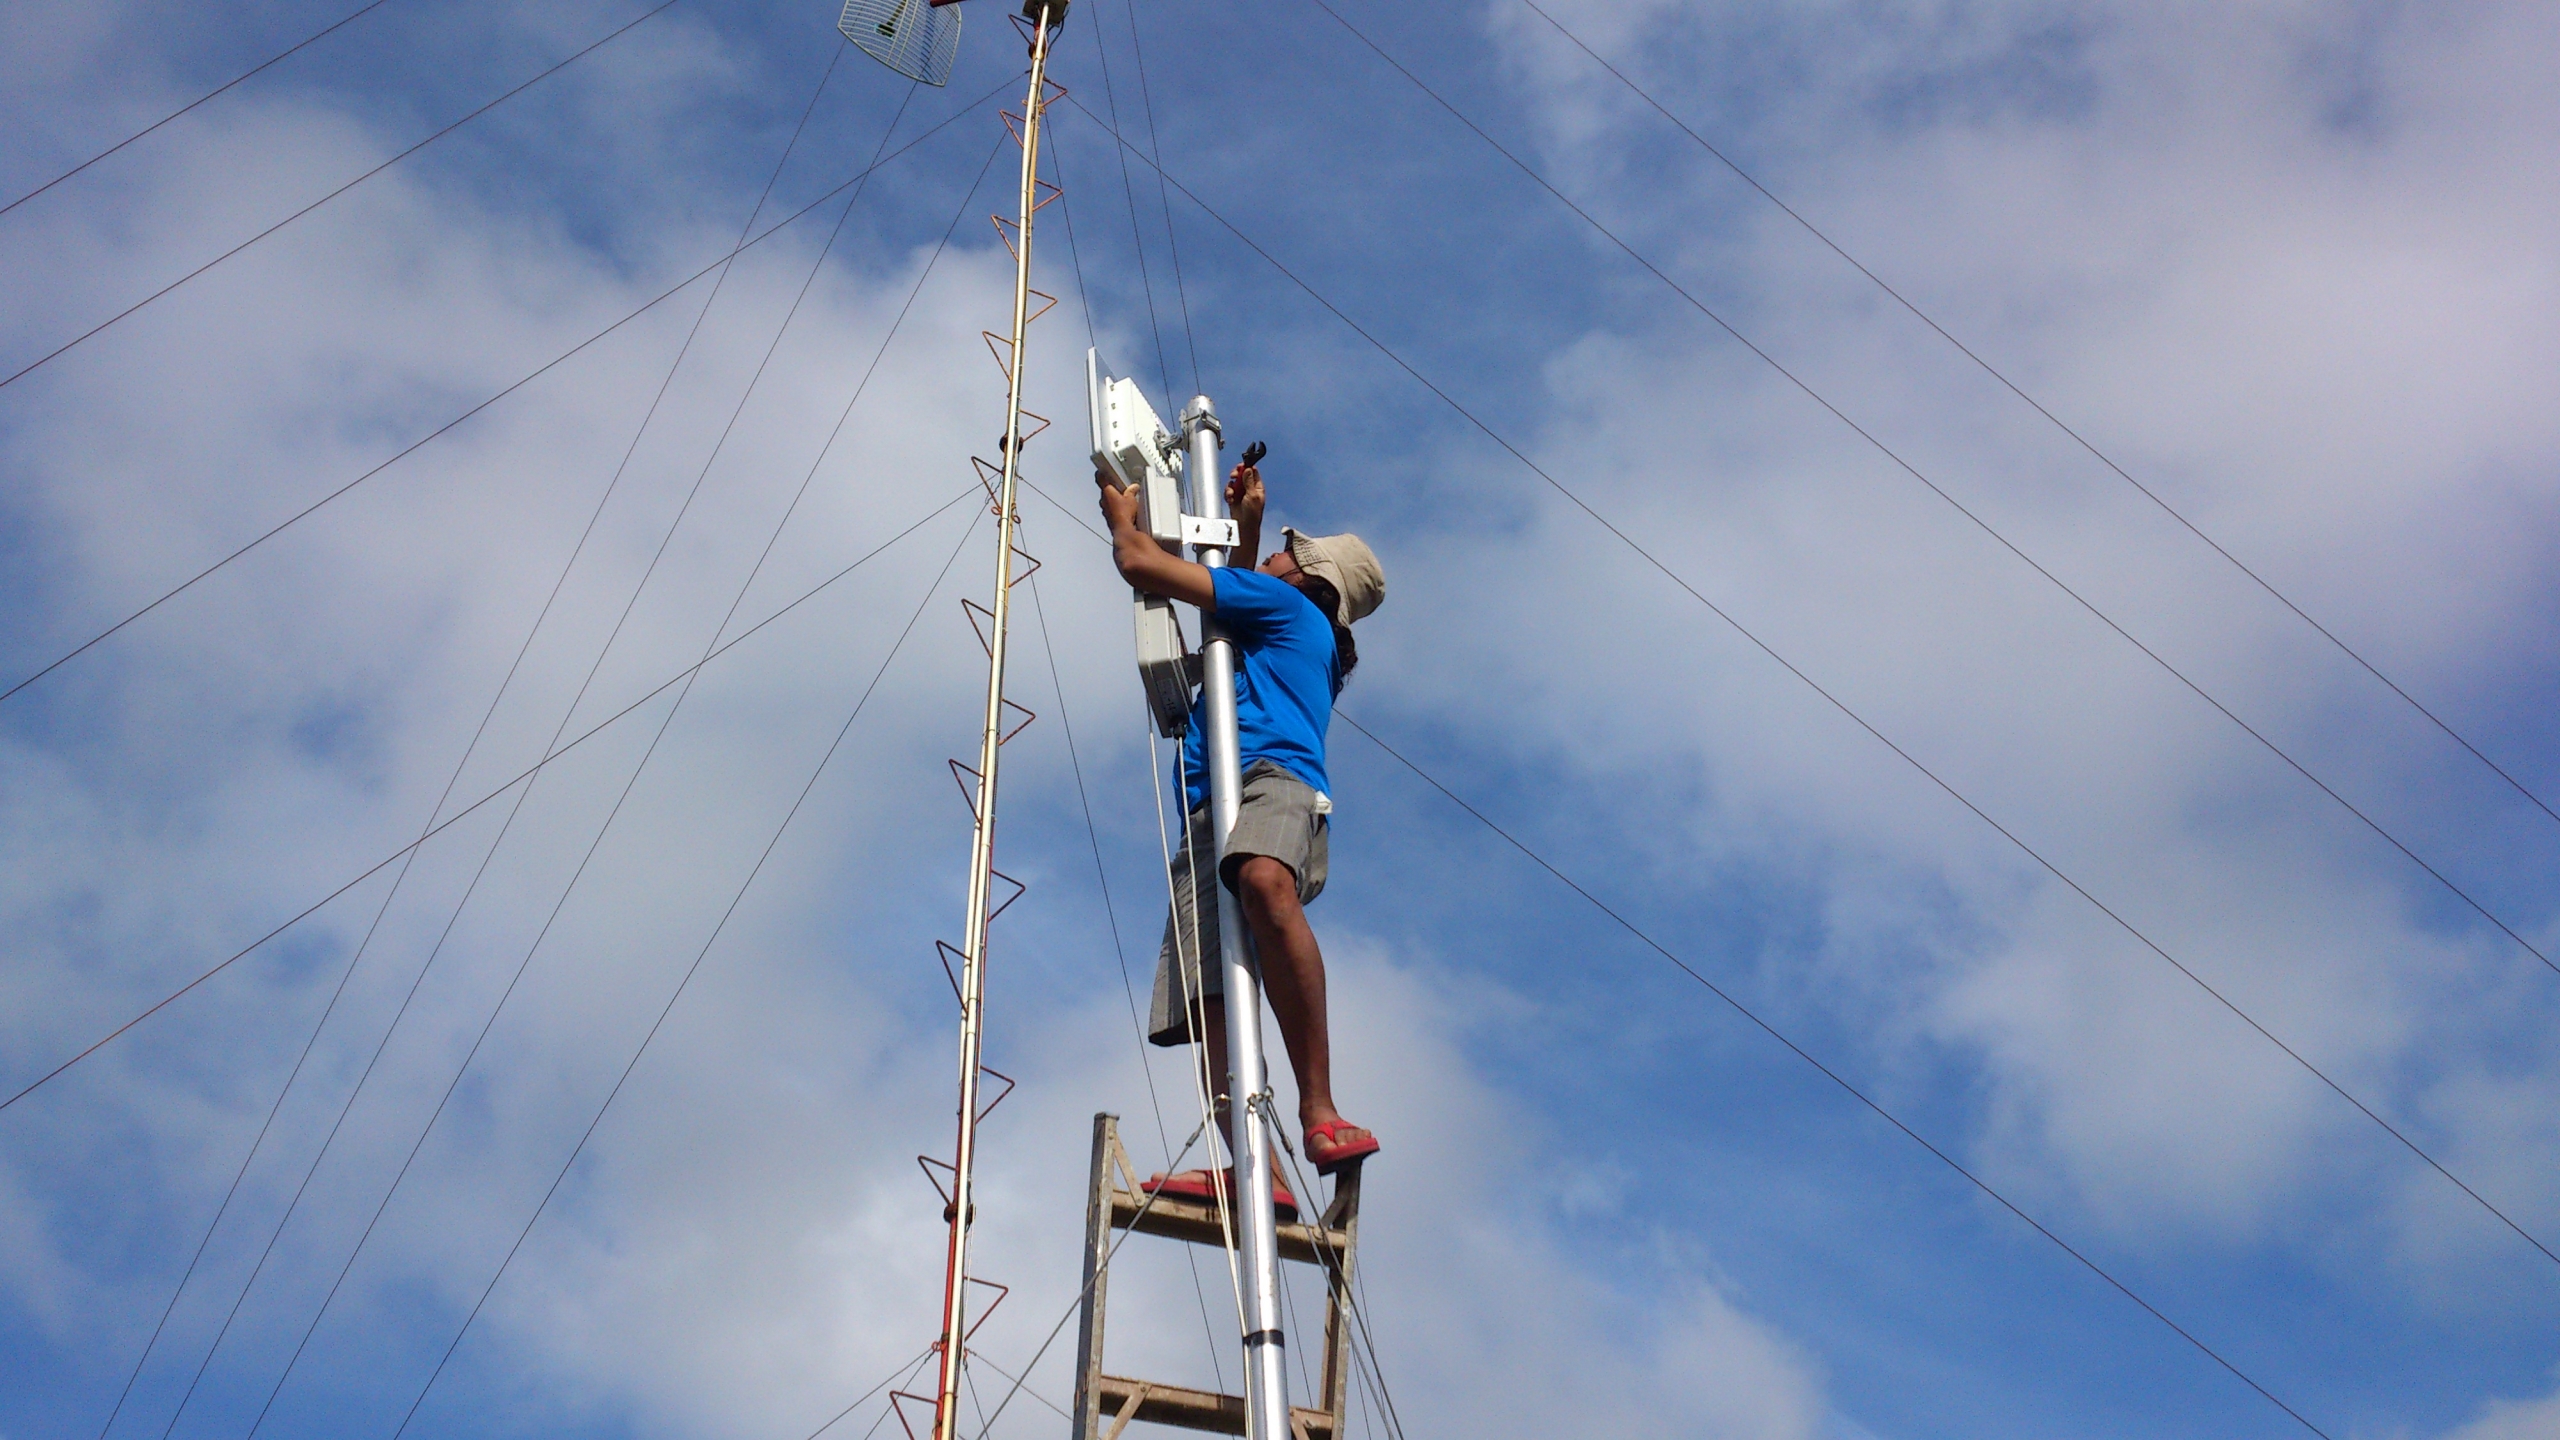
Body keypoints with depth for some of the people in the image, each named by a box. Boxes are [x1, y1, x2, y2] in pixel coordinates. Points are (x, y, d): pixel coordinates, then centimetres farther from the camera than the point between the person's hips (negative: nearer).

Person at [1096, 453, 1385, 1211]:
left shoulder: (1284, 602, 16)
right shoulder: (1297, 639, 39)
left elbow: (1139, 562, 14)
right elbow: (1239, 597, 64)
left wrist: (1123, 513, 33)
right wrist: (1246, 521, 57)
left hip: (1273, 780, -9)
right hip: (1208, 821, 9)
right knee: (1207, 1004, -13)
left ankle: (1319, 1110, -47)